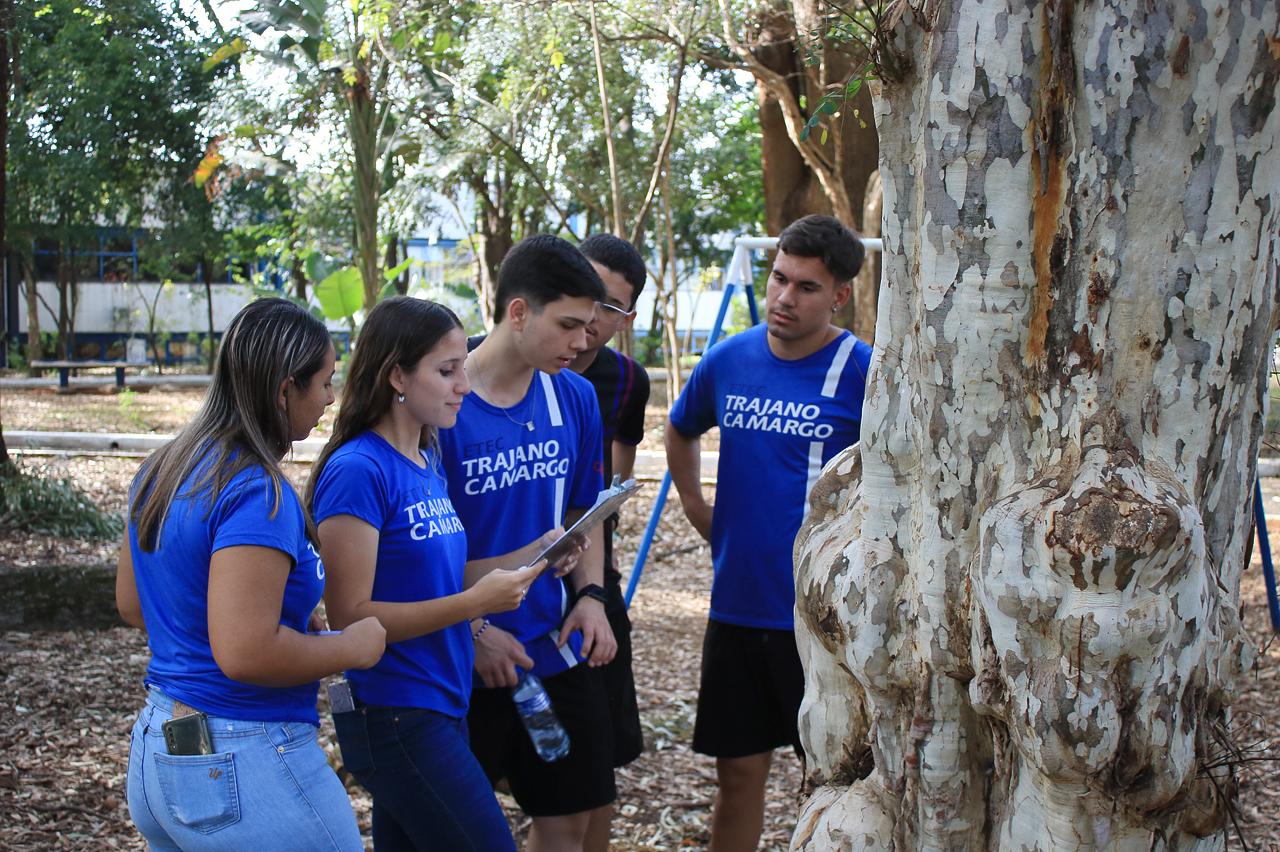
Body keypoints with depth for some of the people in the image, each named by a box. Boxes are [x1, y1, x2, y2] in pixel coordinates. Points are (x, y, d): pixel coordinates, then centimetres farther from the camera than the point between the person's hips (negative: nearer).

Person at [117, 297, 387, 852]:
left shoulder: (162, 471, 7)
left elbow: (131, 605, 18)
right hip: (243, 768, -9)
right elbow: (246, 654, -27)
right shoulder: (257, 494, -21)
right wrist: (351, 648, -12)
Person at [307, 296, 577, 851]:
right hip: (394, 717, -8)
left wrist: (526, 557, 2)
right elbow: (350, 616, -18)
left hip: (440, 708, 8)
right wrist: (474, 603, -22)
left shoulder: (428, 463, 11)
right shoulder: (358, 471, -15)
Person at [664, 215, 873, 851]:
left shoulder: (863, 372, -12)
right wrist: (700, 511, 14)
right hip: (737, 607, 4)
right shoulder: (728, 360, 3)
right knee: (739, 772, 14)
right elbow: (680, 431, 23)